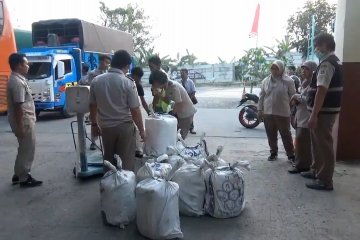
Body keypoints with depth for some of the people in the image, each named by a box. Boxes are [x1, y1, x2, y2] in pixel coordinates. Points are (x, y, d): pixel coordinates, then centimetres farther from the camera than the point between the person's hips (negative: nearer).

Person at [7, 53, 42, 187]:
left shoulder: (17, 79, 12)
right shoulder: (17, 82, -20)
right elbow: (18, 106, -23)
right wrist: (20, 127, -23)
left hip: (25, 120, 10)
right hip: (23, 121, -10)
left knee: (25, 149, 19)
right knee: (27, 150, 0)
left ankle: (19, 174, 29)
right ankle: (24, 178, 11)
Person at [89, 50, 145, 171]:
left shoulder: (96, 80, -1)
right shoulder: (128, 83, -13)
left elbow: (92, 105, 6)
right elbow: (135, 110, -12)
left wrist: (94, 124, 19)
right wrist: (141, 130, -1)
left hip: (105, 127, 4)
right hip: (125, 126, -4)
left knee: (108, 160, 18)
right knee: (126, 161, 6)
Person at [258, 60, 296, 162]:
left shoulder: (288, 81, -4)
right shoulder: (265, 81, 7)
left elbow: (293, 97, -1)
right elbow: (262, 96, 11)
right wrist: (260, 109, 9)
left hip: (283, 113, -3)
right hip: (268, 112, 3)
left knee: (286, 135, 4)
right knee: (271, 135, 12)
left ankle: (291, 155, 14)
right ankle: (273, 153, 26)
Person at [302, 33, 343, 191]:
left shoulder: (327, 64, -17)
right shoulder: (334, 61, 16)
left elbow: (321, 90, -25)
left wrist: (314, 115, -26)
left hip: (323, 111, -10)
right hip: (328, 109, 10)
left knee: (324, 145, -4)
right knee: (318, 143, 20)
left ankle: (325, 181, 5)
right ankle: (316, 171, 33)